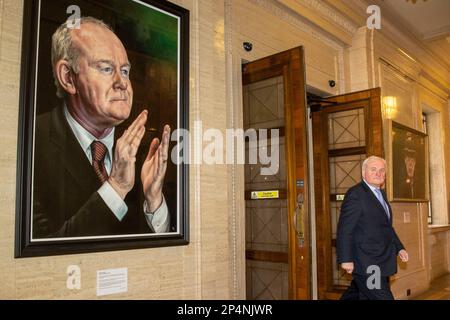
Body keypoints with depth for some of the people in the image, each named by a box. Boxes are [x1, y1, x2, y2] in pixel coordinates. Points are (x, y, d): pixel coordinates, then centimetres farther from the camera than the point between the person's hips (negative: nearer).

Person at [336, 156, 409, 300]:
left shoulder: (381, 194, 16)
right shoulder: (355, 194, -14)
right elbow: (344, 229, -18)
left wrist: (399, 248, 17)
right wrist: (346, 259, -21)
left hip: (379, 261, 9)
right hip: (366, 264, -9)